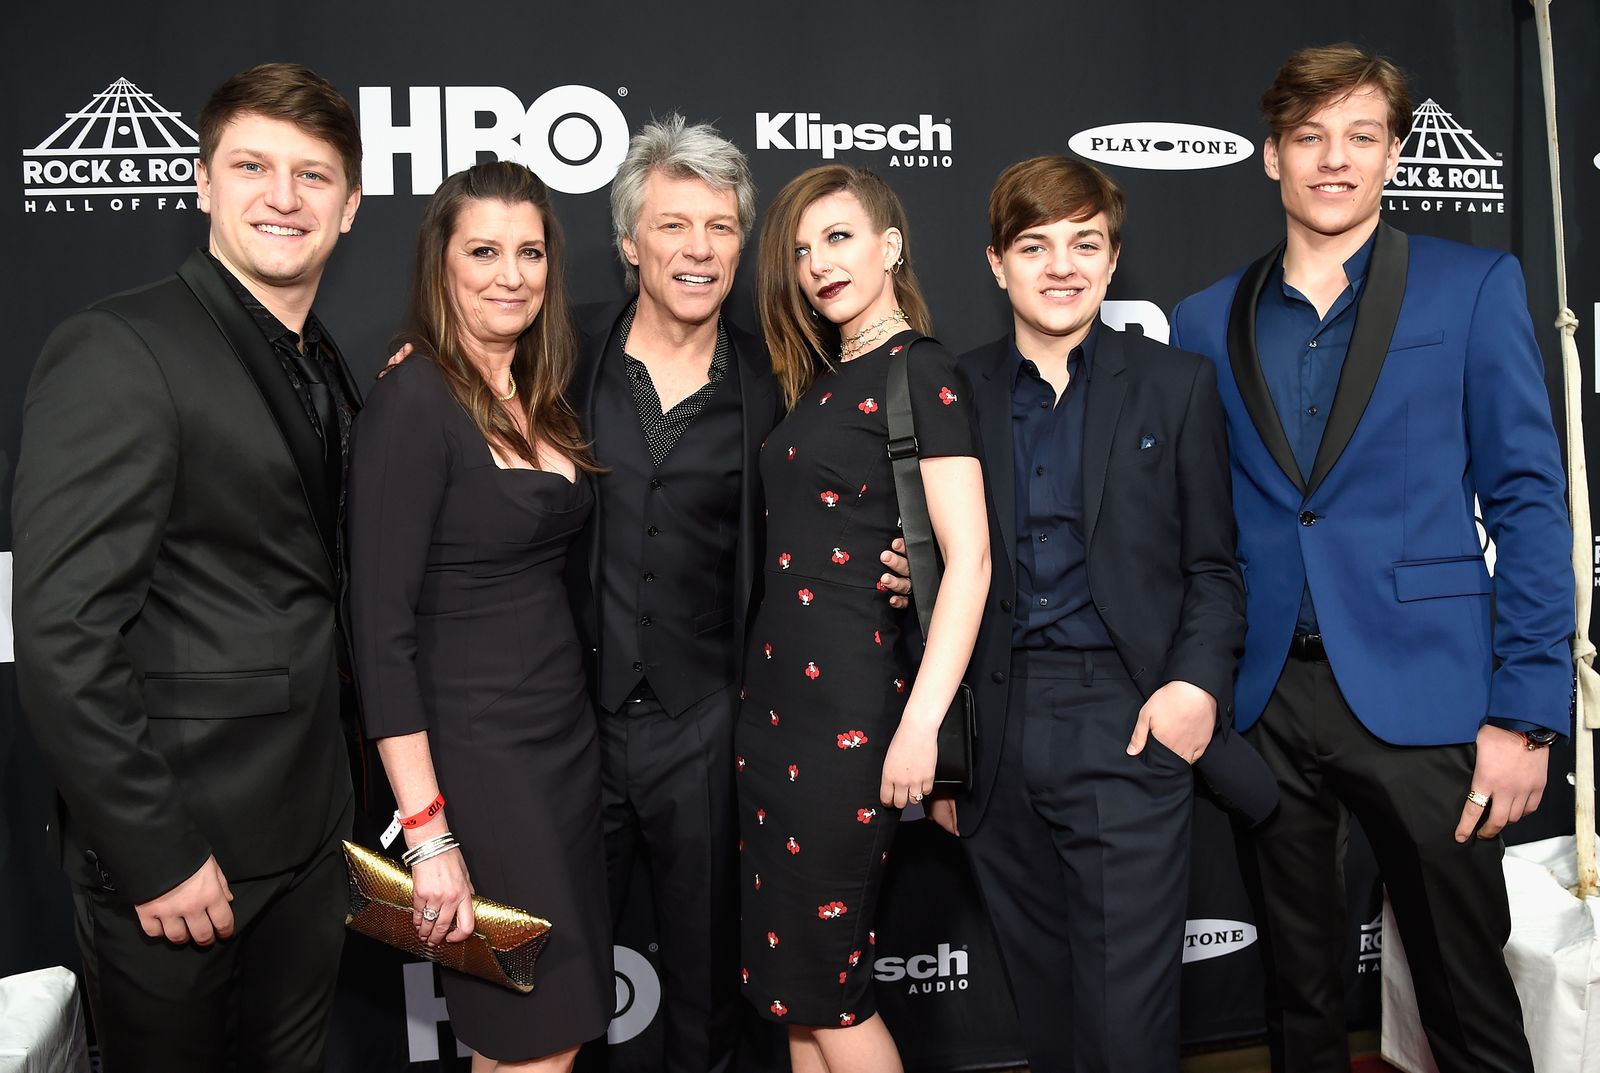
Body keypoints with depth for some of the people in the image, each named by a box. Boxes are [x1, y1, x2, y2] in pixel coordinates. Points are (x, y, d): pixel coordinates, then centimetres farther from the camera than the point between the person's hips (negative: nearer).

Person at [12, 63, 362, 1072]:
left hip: (310, 832, 7)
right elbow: (64, 639, -20)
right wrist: (154, 856, -18)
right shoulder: (118, 352, -16)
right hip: (175, 848, -7)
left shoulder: (329, 371, 9)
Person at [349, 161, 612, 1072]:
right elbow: (383, 627, -18)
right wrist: (430, 834, -20)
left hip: (567, 739, 8)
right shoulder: (414, 400, -14)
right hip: (474, 756, -7)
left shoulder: (539, 399, 9)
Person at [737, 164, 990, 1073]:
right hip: (777, 692, 8)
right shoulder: (820, 380, 15)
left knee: (820, 982, 3)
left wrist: (921, 725, -20)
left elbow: (969, 560, -16)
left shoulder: (922, 374, -9)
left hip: (853, 704, -8)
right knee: (790, 982, 14)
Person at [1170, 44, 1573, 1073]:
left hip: (1422, 698, -2)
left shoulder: (1474, 287, 1)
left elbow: (1528, 502, -3)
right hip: (1263, 705, 3)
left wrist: (1526, 713, -8)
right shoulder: (1206, 322, 8)